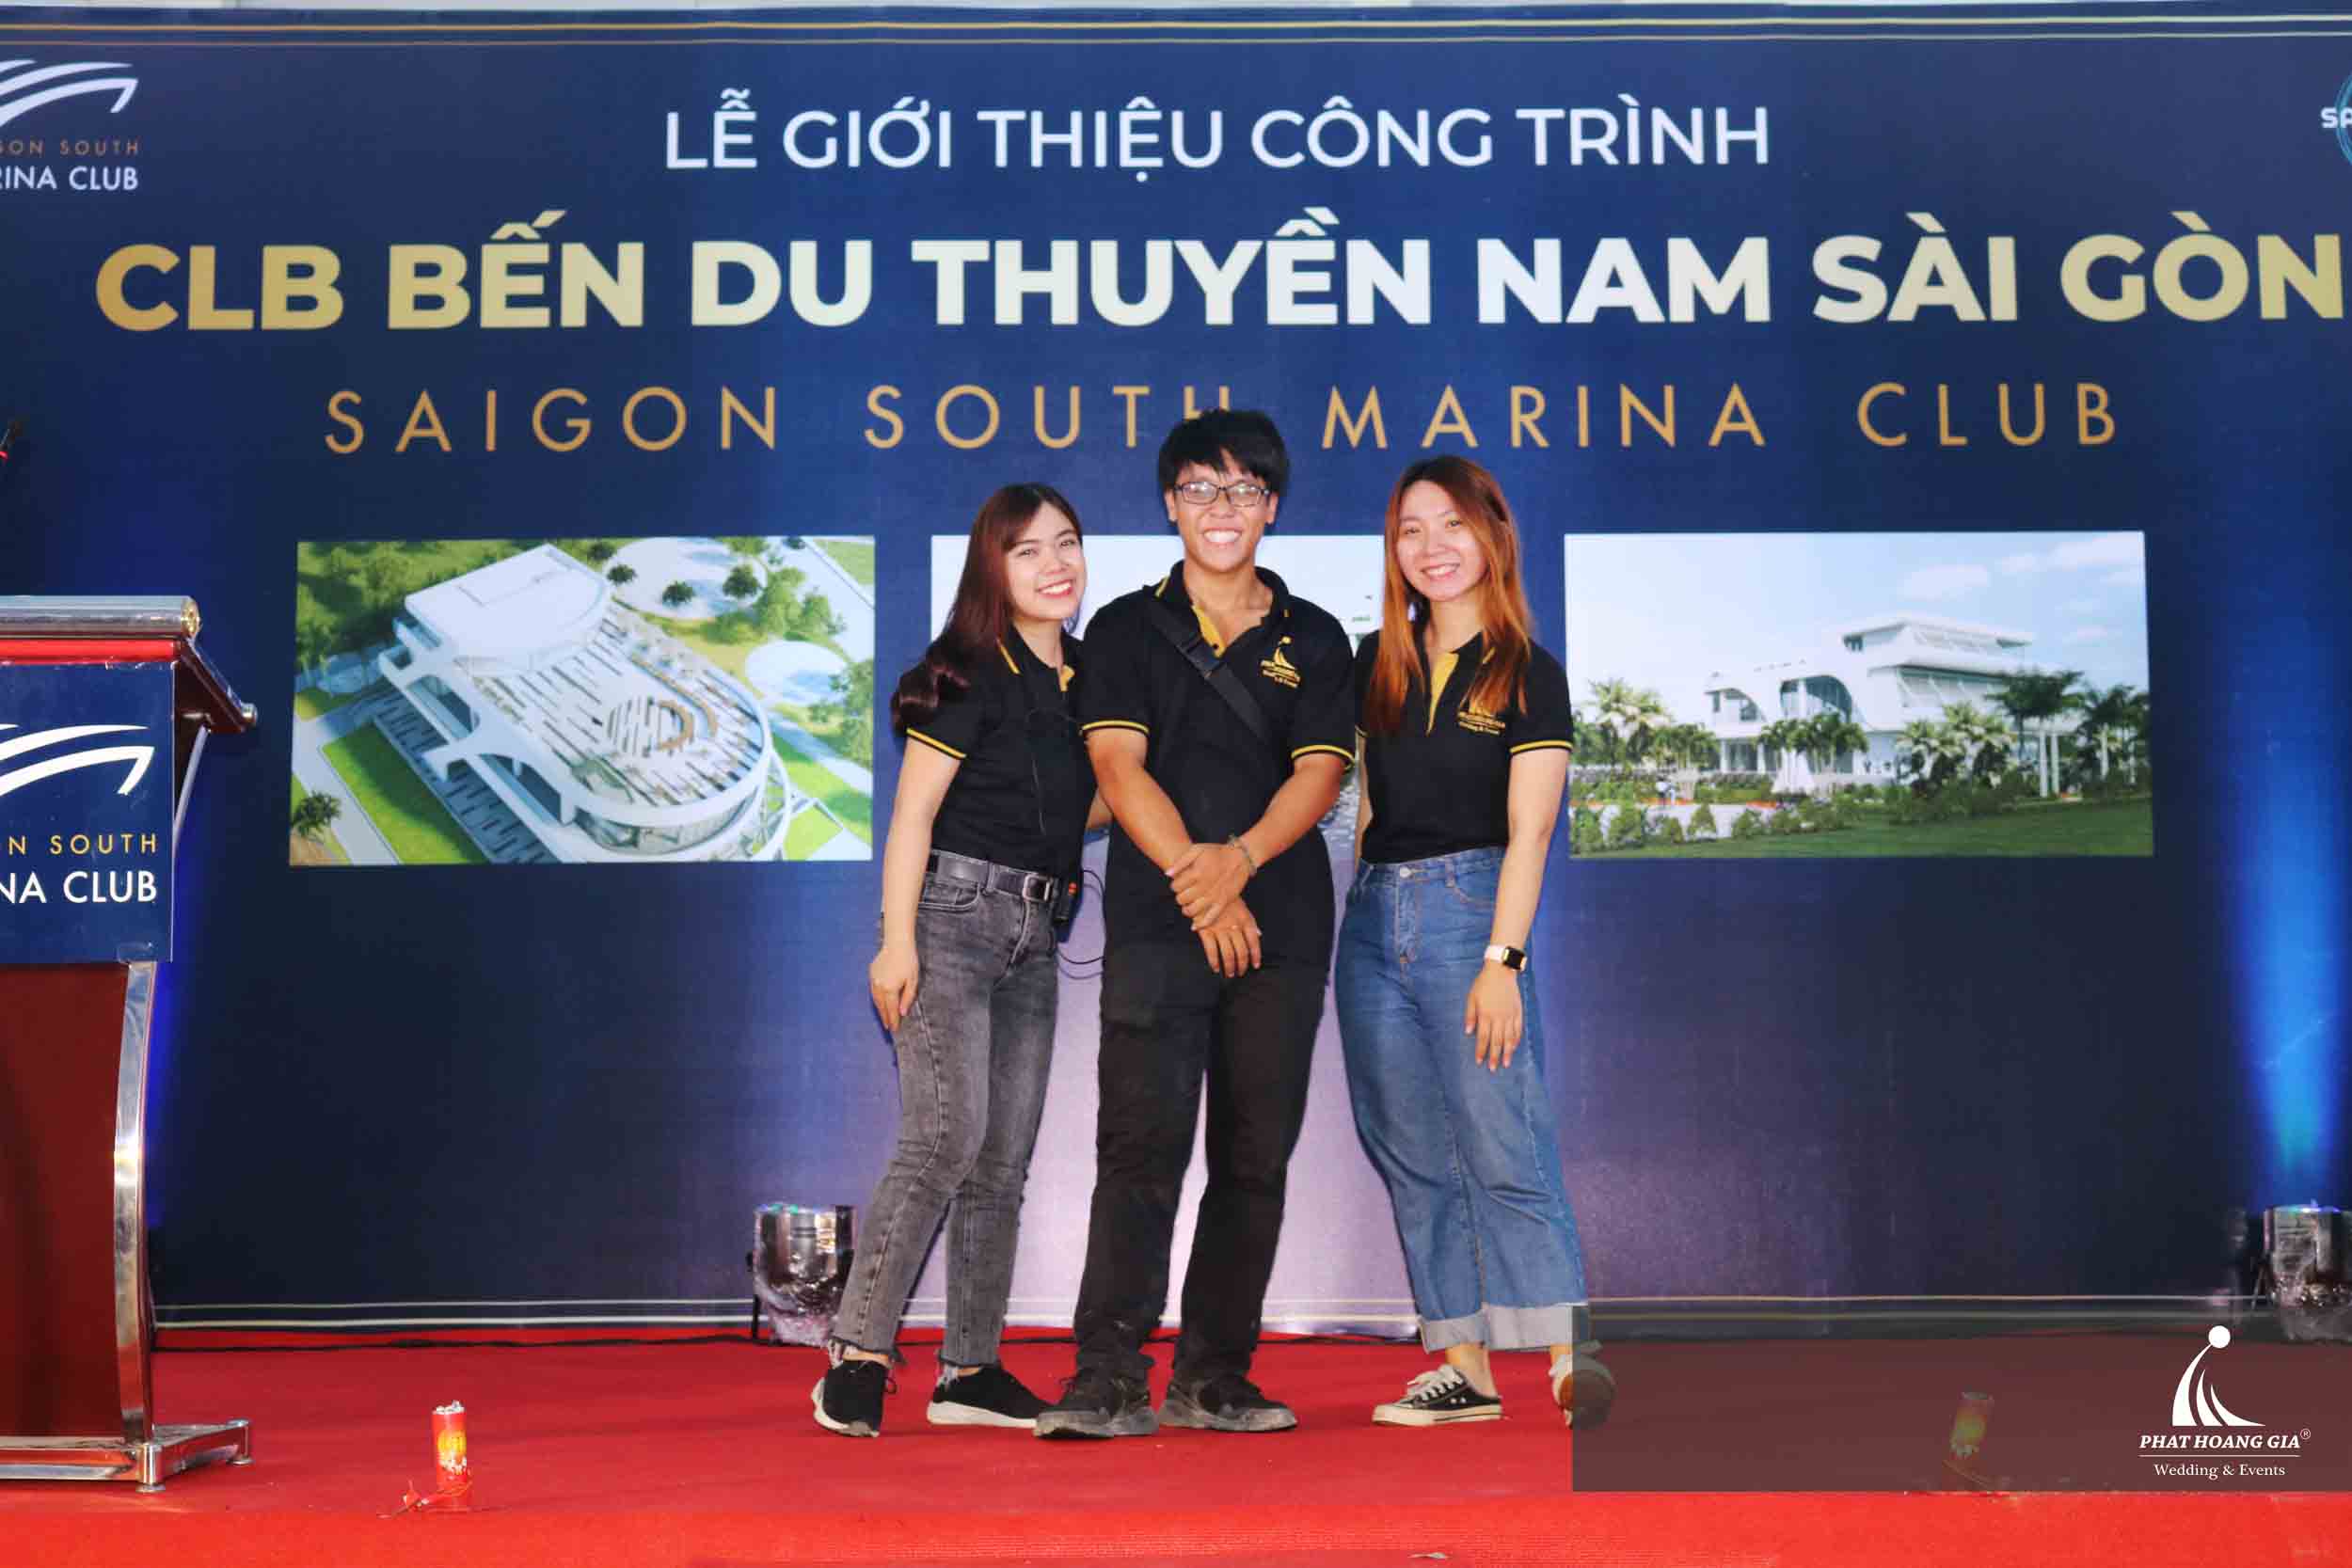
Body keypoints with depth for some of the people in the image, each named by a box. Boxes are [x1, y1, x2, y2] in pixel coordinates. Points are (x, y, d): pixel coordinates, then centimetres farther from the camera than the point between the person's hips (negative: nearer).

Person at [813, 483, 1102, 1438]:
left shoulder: (1082, 678, 14)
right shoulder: (969, 676, -6)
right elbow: (912, 814, -10)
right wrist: (896, 941, -16)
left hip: (1033, 935, 7)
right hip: (951, 914, -7)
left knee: (1004, 1161, 6)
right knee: (946, 1137, -17)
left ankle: (970, 1372, 12)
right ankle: (858, 1355, -12)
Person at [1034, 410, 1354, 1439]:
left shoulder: (1314, 641, 14)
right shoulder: (1126, 630, 10)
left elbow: (1321, 772, 2)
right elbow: (1119, 765, -2)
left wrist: (1239, 859, -17)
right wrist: (1198, 881, -15)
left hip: (1282, 925, 2)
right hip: (1155, 922, -2)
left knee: (1255, 1156, 3)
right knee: (1142, 1143, -11)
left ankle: (1214, 1378, 10)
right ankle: (1109, 1380, -12)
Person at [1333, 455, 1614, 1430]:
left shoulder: (1528, 675, -1)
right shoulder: (1377, 665, 13)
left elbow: (1527, 831, -8)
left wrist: (1502, 959, -15)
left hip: (1469, 907, -5)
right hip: (1374, 915, 5)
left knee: (1503, 1148, -12)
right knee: (1412, 1156, 5)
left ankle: (1570, 1356, -9)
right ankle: (1463, 1368, 11)